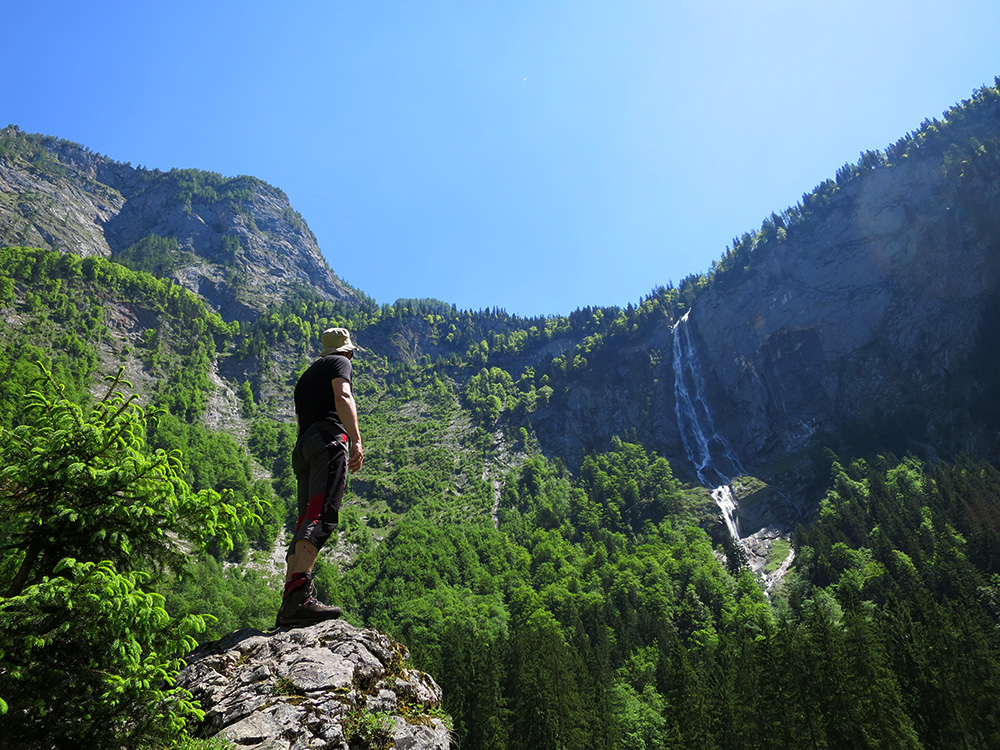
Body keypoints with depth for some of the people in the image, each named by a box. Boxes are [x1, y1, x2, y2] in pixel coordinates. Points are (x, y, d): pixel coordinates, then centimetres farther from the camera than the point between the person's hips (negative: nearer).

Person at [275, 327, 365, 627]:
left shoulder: (306, 375, 36)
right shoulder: (339, 363, 13)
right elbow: (342, 397, -7)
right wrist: (356, 439, -17)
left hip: (303, 446, 8)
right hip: (329, 439, -8)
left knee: (306, 521, 3)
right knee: (321, 514, -21)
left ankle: (289, 607, -3)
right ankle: (299, 593, -36)